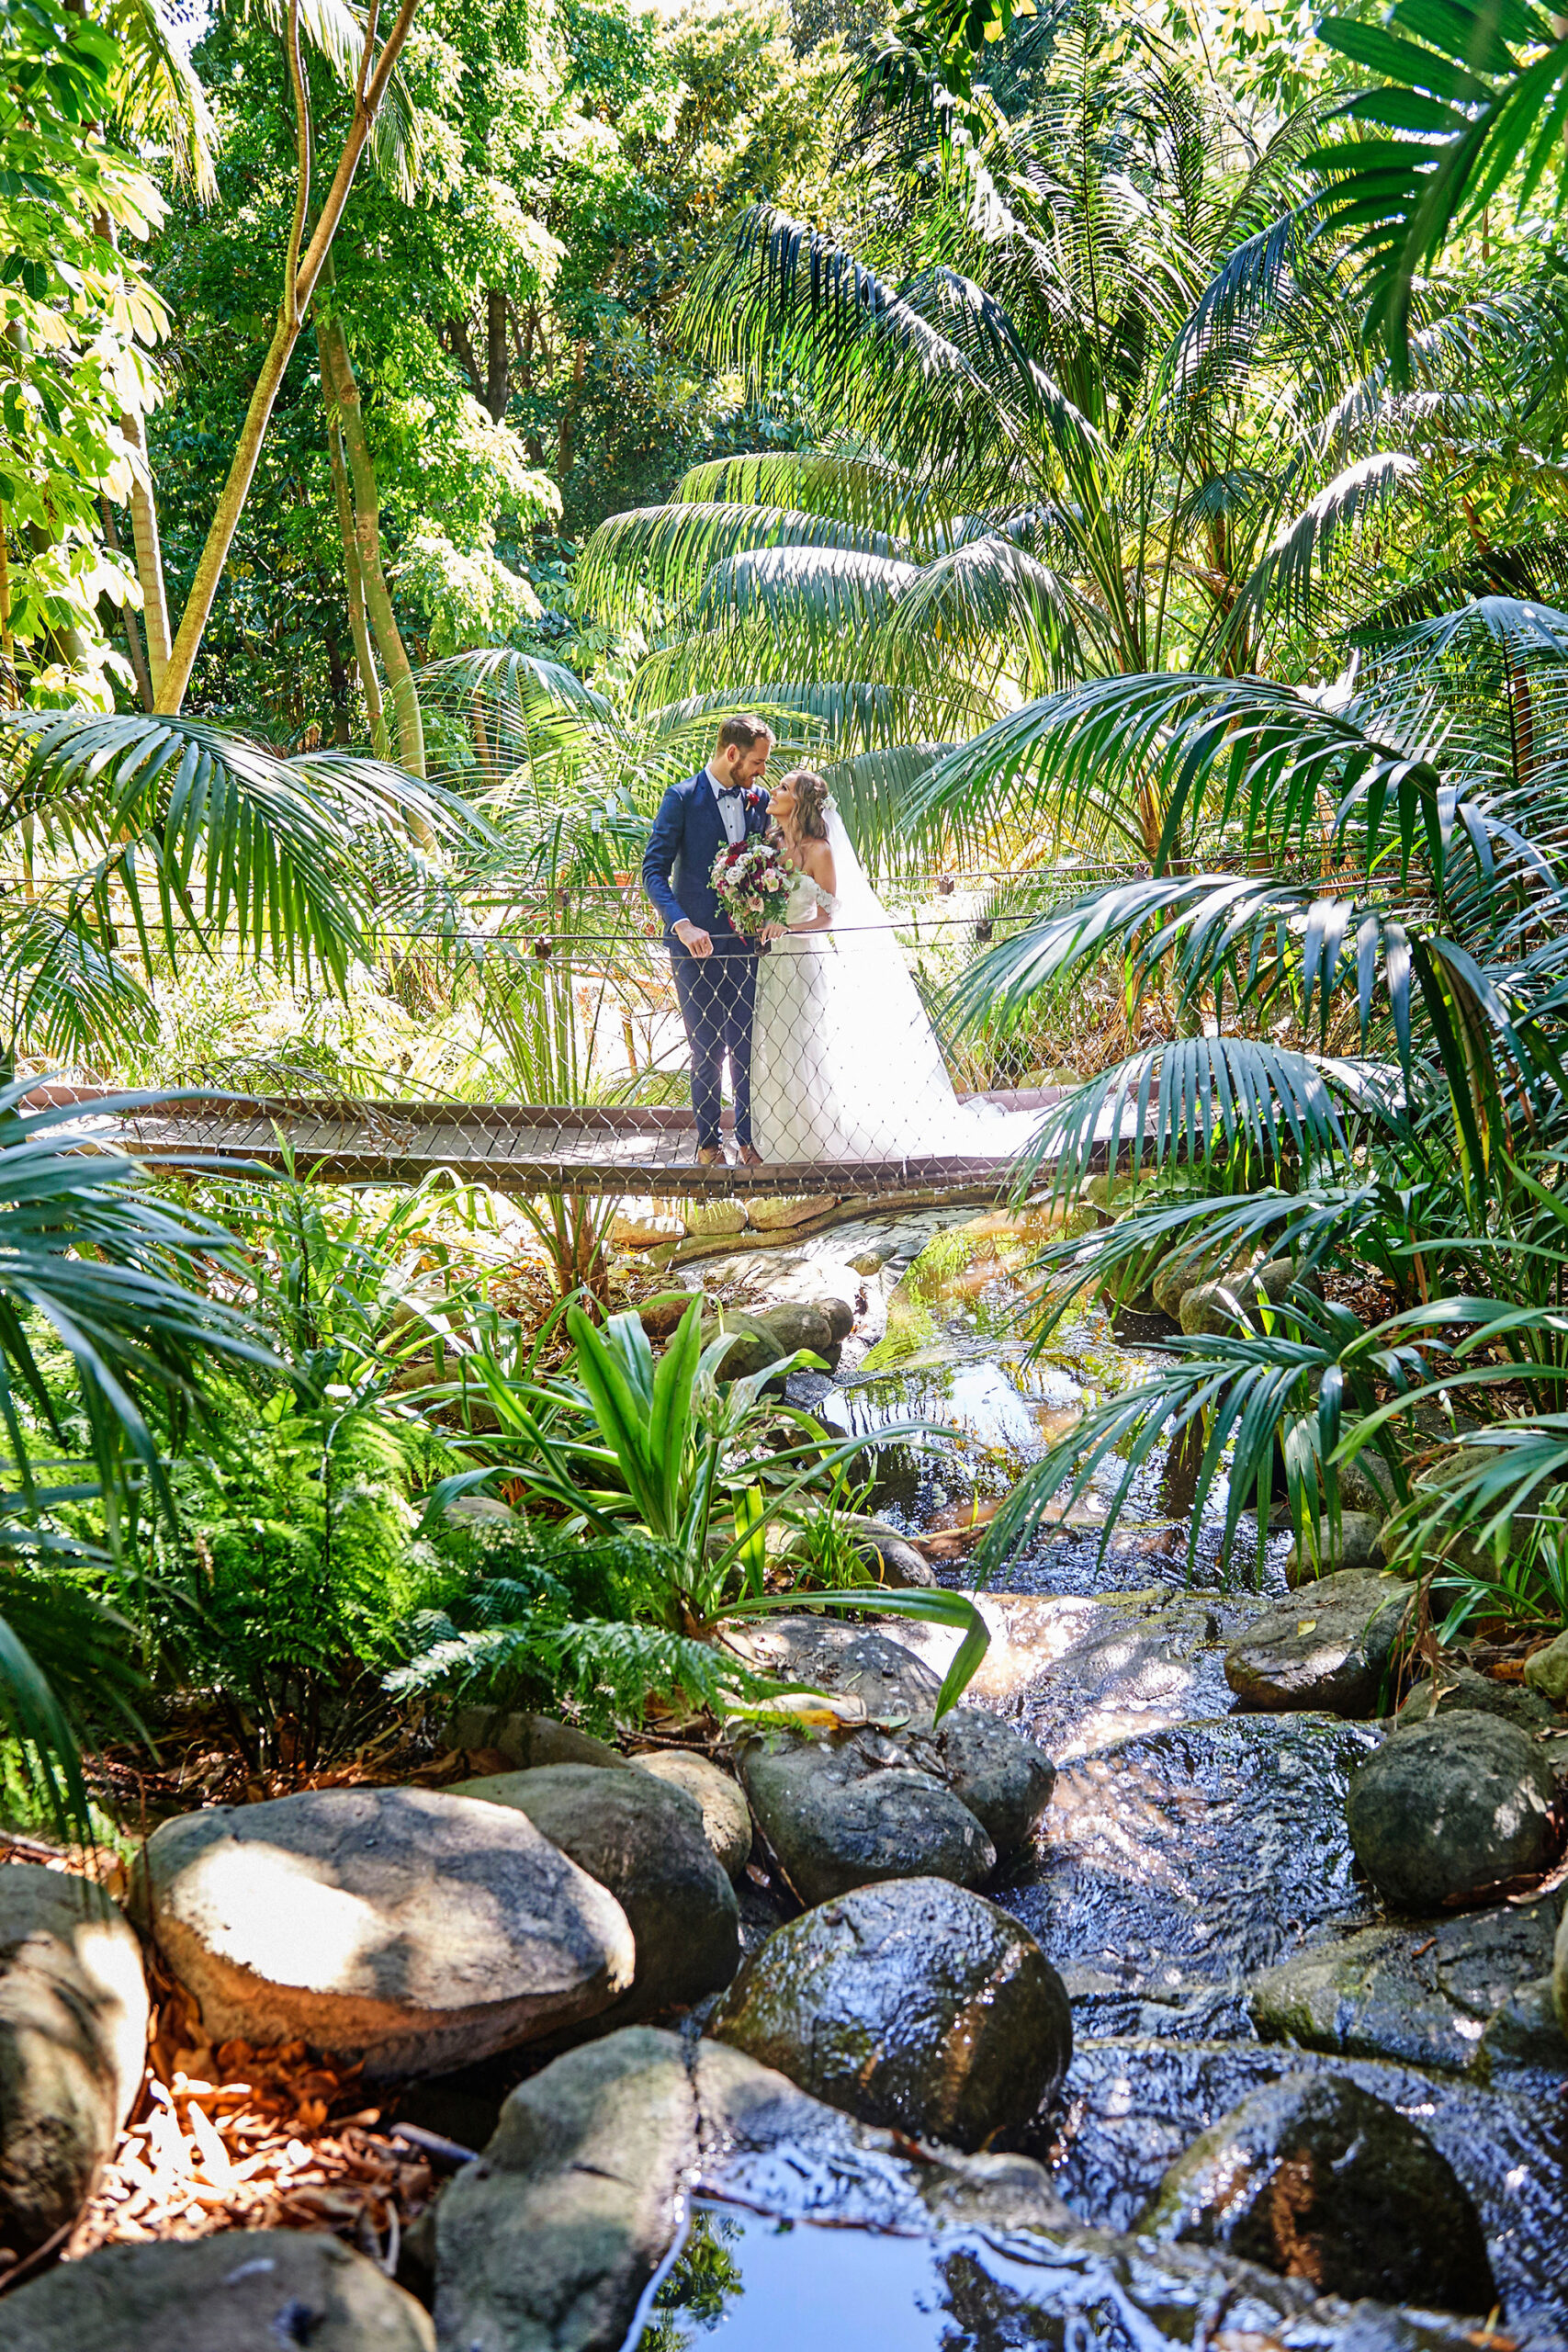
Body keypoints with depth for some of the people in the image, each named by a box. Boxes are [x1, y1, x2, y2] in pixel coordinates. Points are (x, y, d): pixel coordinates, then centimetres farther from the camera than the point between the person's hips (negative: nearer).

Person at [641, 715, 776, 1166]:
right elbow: (654, 871, -10)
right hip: (697, 944, -3)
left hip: (747, 943, 4)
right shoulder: (681, 798, -7)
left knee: (747, 1047, 7)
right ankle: (708, 1142, 18)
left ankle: (748, 1138, 19)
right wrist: (682, 925, -22)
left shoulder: (759, 800, 7)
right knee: (707, 1051, 5)